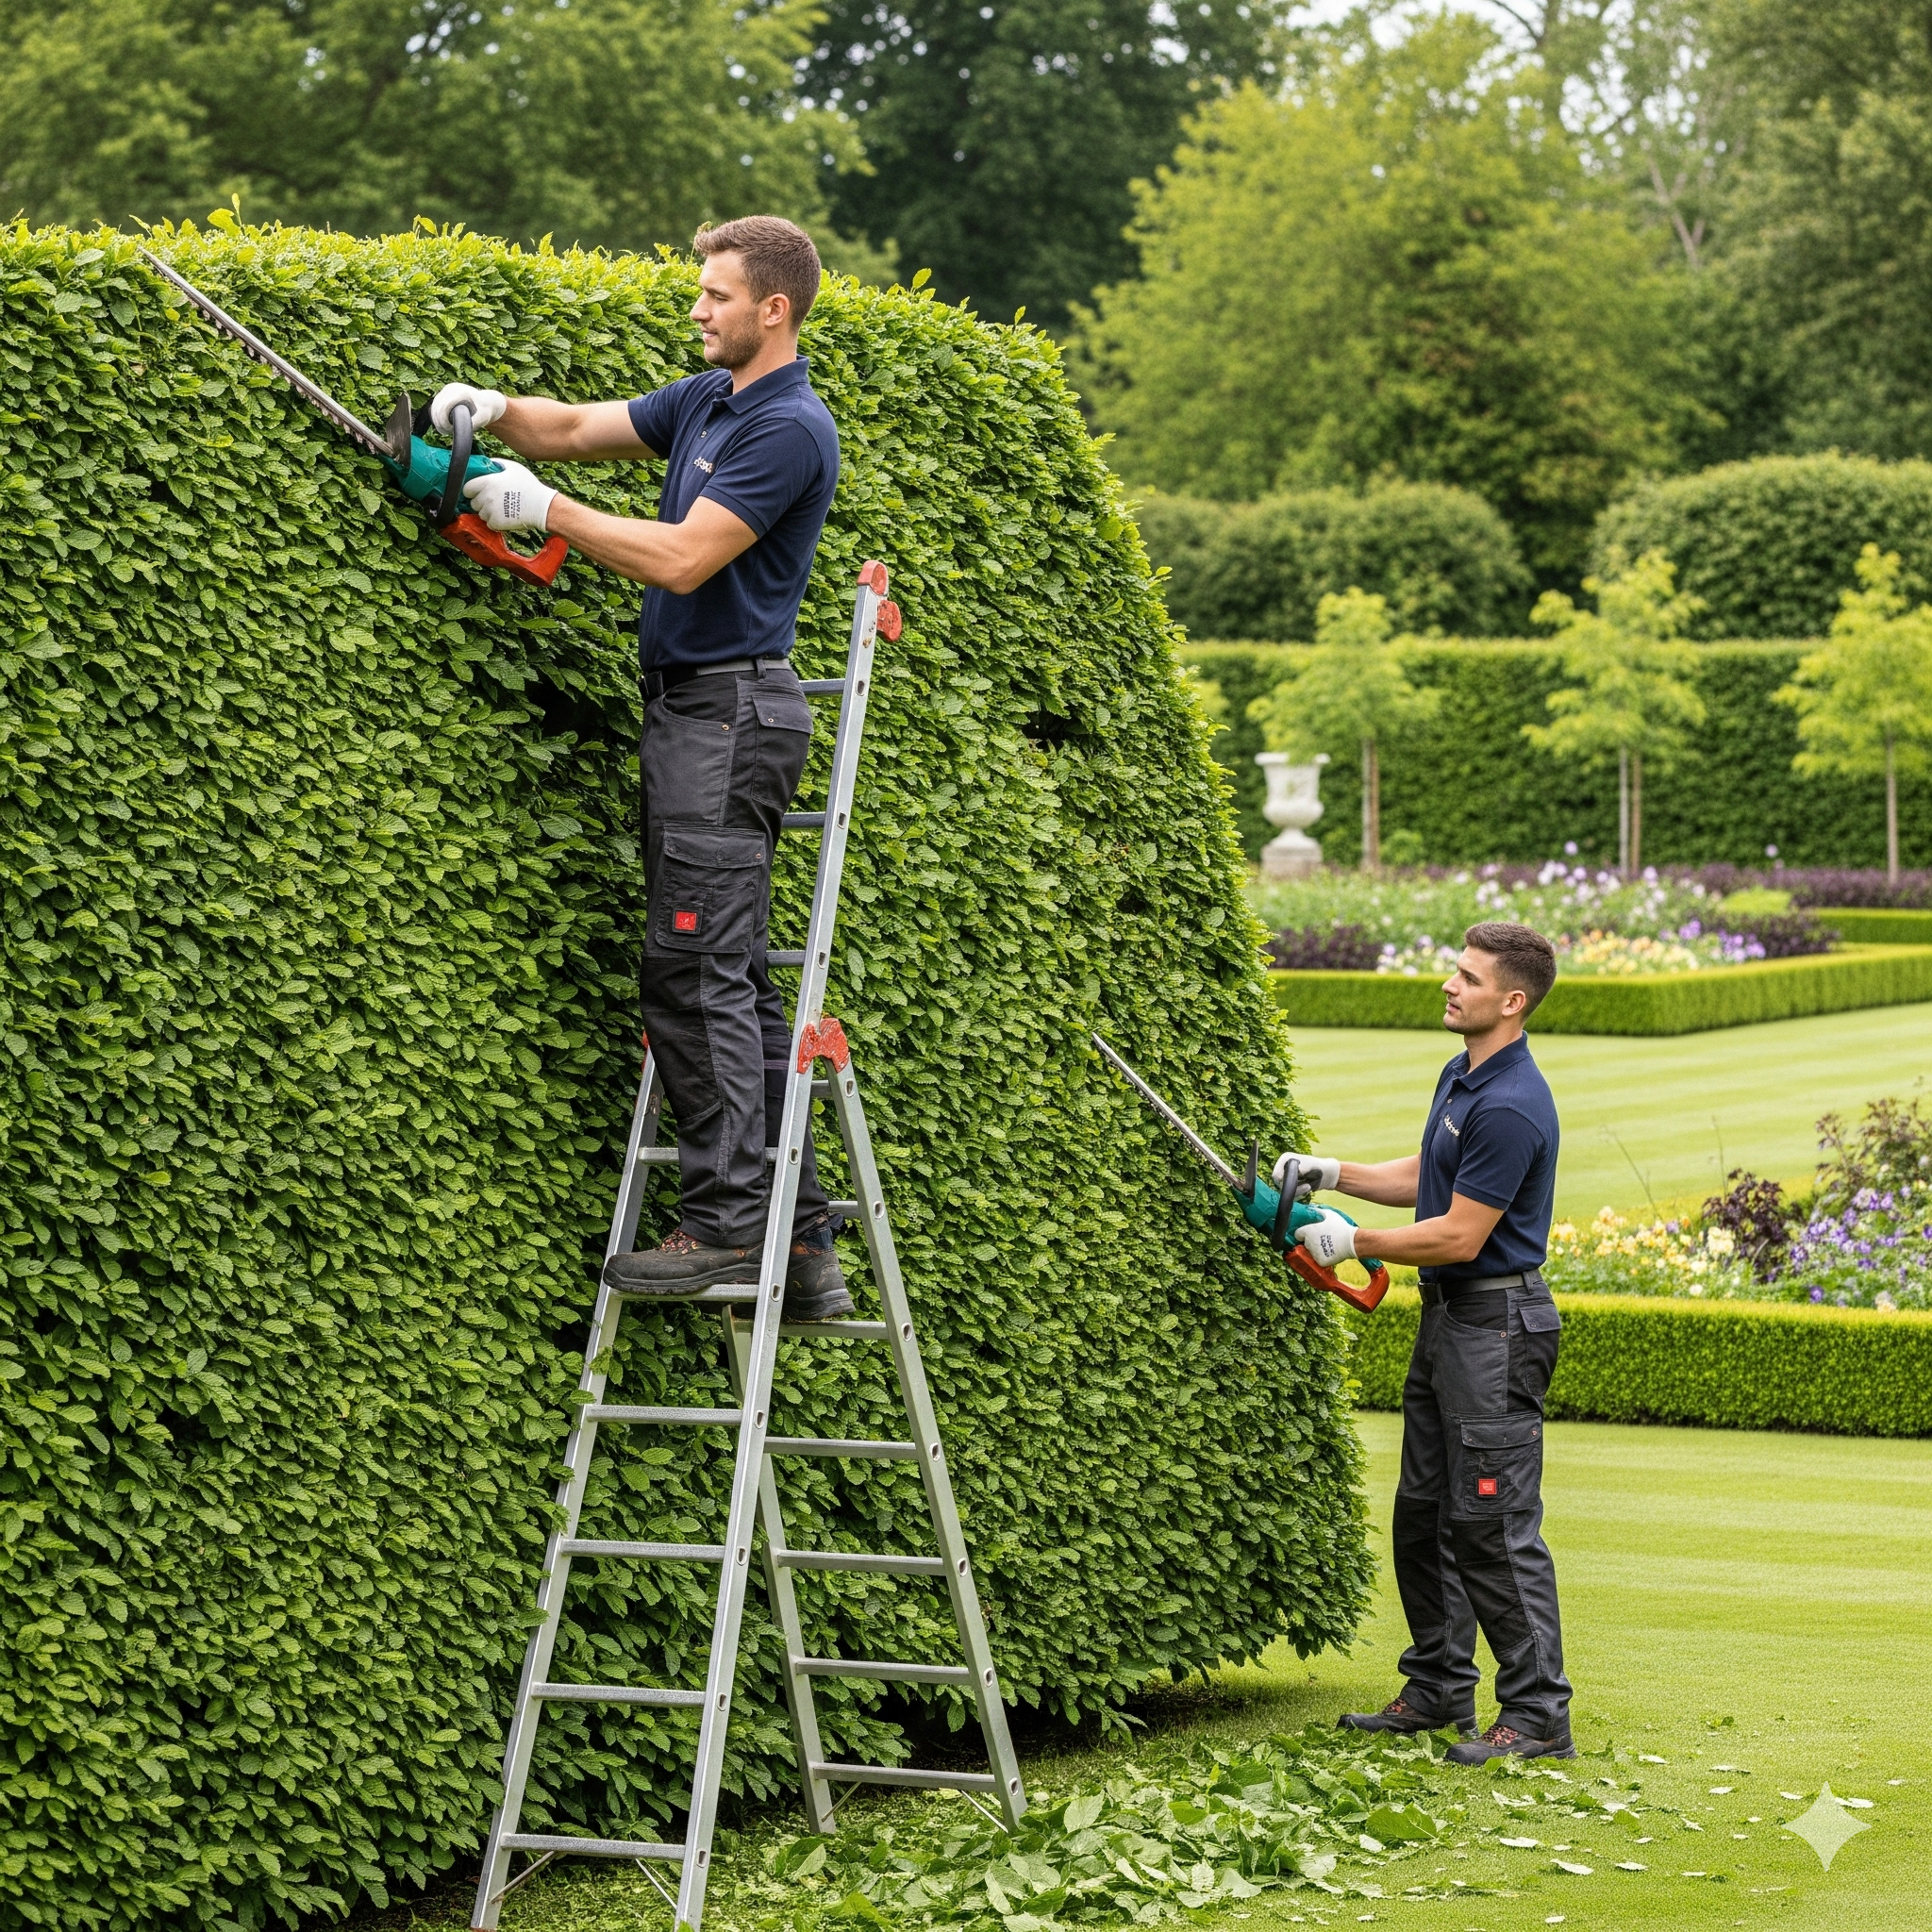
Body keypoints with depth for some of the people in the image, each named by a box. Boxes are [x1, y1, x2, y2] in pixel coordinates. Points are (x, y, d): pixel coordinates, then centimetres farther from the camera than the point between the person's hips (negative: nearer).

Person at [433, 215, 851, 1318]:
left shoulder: (790, 430, -15)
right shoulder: (710, 400, 15)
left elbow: (681, 559, -20)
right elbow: (581, 431, 19)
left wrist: (544, 508, -15)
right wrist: (498, 411, -1)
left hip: (732, 709, -10)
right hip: (693, 707, 10)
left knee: (697, 969, -11)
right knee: (735, 979, 9)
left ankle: (728, 1219, -9)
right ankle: (801, 1237, 10)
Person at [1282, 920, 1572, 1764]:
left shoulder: (1511, 1106, -22)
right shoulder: (1460, 1076, 11)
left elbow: (1459, 1236, -22)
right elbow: (1425, 1175, 25)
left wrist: (1356, 1242, -12)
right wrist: (1335, 1172, 12)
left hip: (1496, 1325, -11)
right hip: (1446, 1316, 11)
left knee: (1495, 1526, -8)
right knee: (1424, 1515, 16)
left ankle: (1538, 1717, -4)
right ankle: (1438, 1691, 25)